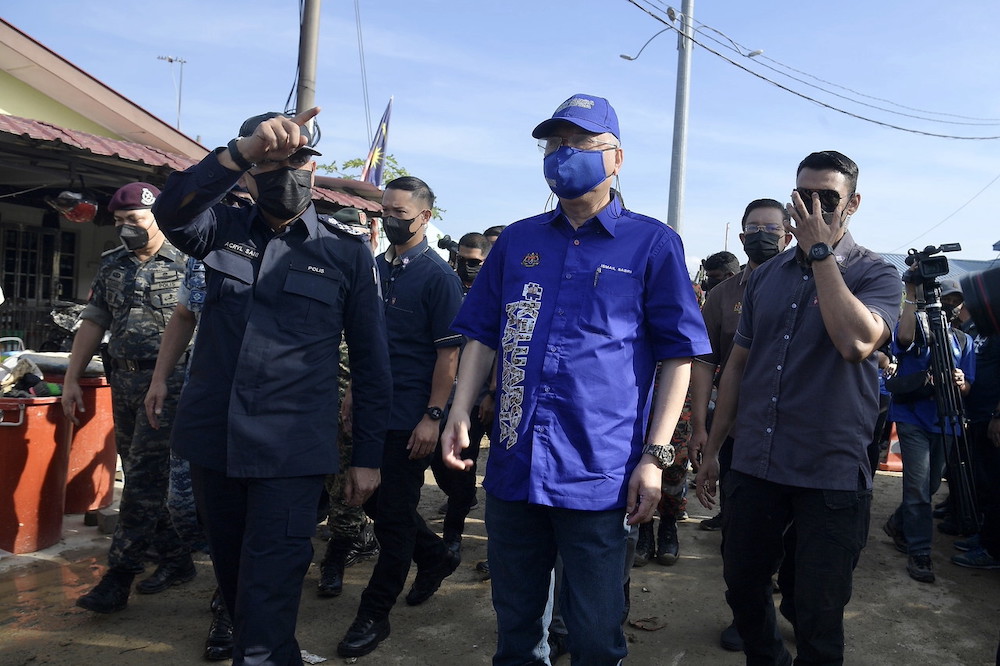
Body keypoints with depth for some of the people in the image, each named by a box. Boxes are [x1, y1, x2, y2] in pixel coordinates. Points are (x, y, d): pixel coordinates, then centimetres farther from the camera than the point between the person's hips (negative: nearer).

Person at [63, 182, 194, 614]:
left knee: (144, 478, -8)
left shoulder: (186, 264, -4)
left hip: (167, 381, -6)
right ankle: (176, 560, 22)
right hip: (123, 382, 7)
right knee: (139, 477, 10)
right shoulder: (112, 266, 13)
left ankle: (119, 576, -2)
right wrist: (72, 379, 10)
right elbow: (93, 322, 14)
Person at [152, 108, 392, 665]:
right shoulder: (223, 230, 6)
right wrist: (241, 151, -31)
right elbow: (172, 211, -17)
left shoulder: (348, 254, 0)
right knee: (233, 578, 19)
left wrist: (368, 456, 1)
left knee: (267, 598, -5)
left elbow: (371, 361, 2)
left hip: (291, 451, -4)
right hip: (212, 440, 4)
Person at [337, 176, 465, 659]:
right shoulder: (376, 268, 11)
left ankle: (374, 615, 16)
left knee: (393, 512, 2)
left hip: (411, 417, -7)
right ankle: (436, 556, 39)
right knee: (375, 500, 15)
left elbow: (449, 351, -13)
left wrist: (433, 416, -18)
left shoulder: (438, 275, -9)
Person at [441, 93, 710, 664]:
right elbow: (484, 336, 15)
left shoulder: (653, 243, 0)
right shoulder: (517, 241, 11)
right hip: (512, 466, 4)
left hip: (598, 473, -3)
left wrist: (654, 456, -8)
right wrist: (460, 413, 1)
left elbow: (678, 355, -1)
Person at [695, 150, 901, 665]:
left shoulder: (874, 275, -3)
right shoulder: (766, 276, 9)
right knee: (742, 586, 17)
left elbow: (857, 341, -25)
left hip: (830, 473, -4)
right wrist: (712, 450, 11)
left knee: (818, 618, 7)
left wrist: (820, 252, -17)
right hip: (754, 464, 4)